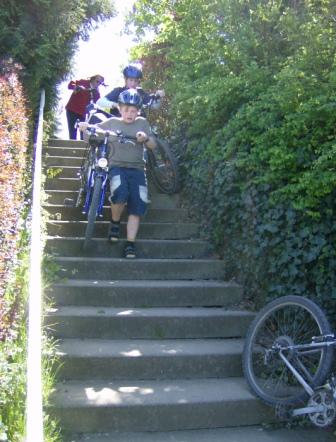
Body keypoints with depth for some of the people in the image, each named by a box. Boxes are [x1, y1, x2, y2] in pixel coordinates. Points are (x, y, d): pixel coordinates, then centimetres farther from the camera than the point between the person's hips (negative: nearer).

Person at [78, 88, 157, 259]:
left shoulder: (142, 123, 14)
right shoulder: (112, 123, 11)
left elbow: (153, 145, 9)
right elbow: (86, 128, 14)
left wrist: (146, 138, -13)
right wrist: (85, 126, -10)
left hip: (136, 168, 2)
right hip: (117, 166, -2)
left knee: (137, 206, -12)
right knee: (120, 193, -32)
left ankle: (130, 245, -6)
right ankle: (115, 222, -4)